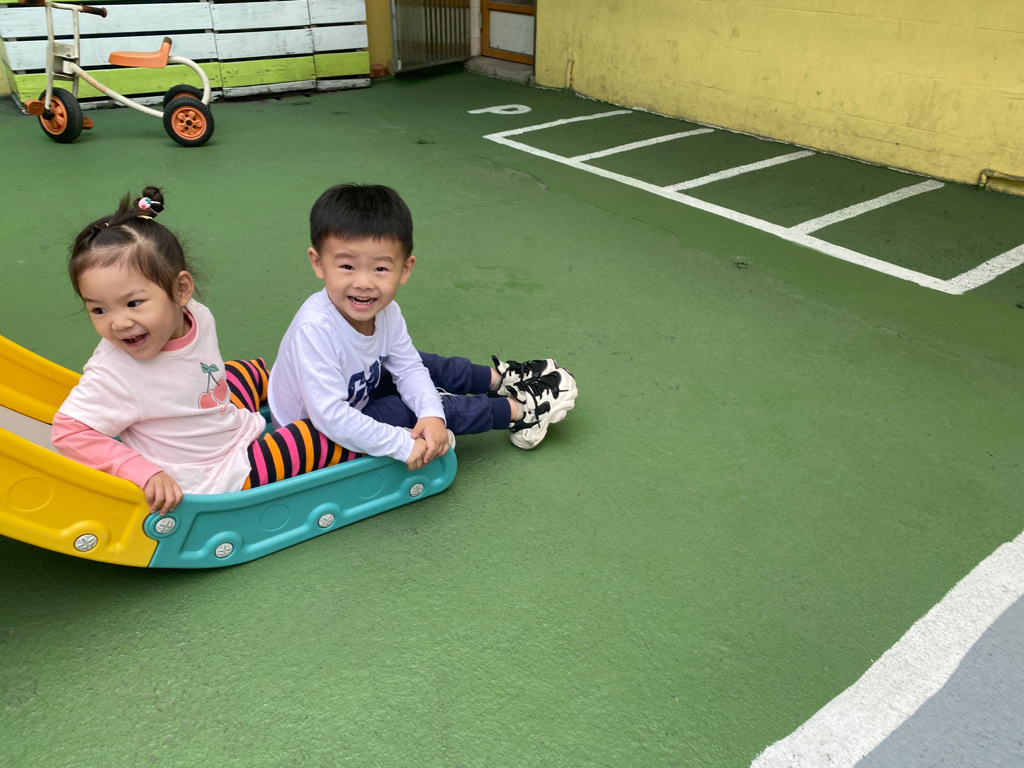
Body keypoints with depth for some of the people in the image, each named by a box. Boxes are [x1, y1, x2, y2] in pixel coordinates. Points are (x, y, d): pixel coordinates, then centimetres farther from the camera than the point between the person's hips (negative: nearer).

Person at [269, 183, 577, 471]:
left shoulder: (386, 311, -16)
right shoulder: (314, 328, -39)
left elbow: (407, 368, -3)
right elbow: (331, 418, -39)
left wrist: (431, 414, -22)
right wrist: (402, 445, -33)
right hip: (319, 435, -7)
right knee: (426, 408, -11)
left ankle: (499, 377, 30)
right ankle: (520, 410, 7)